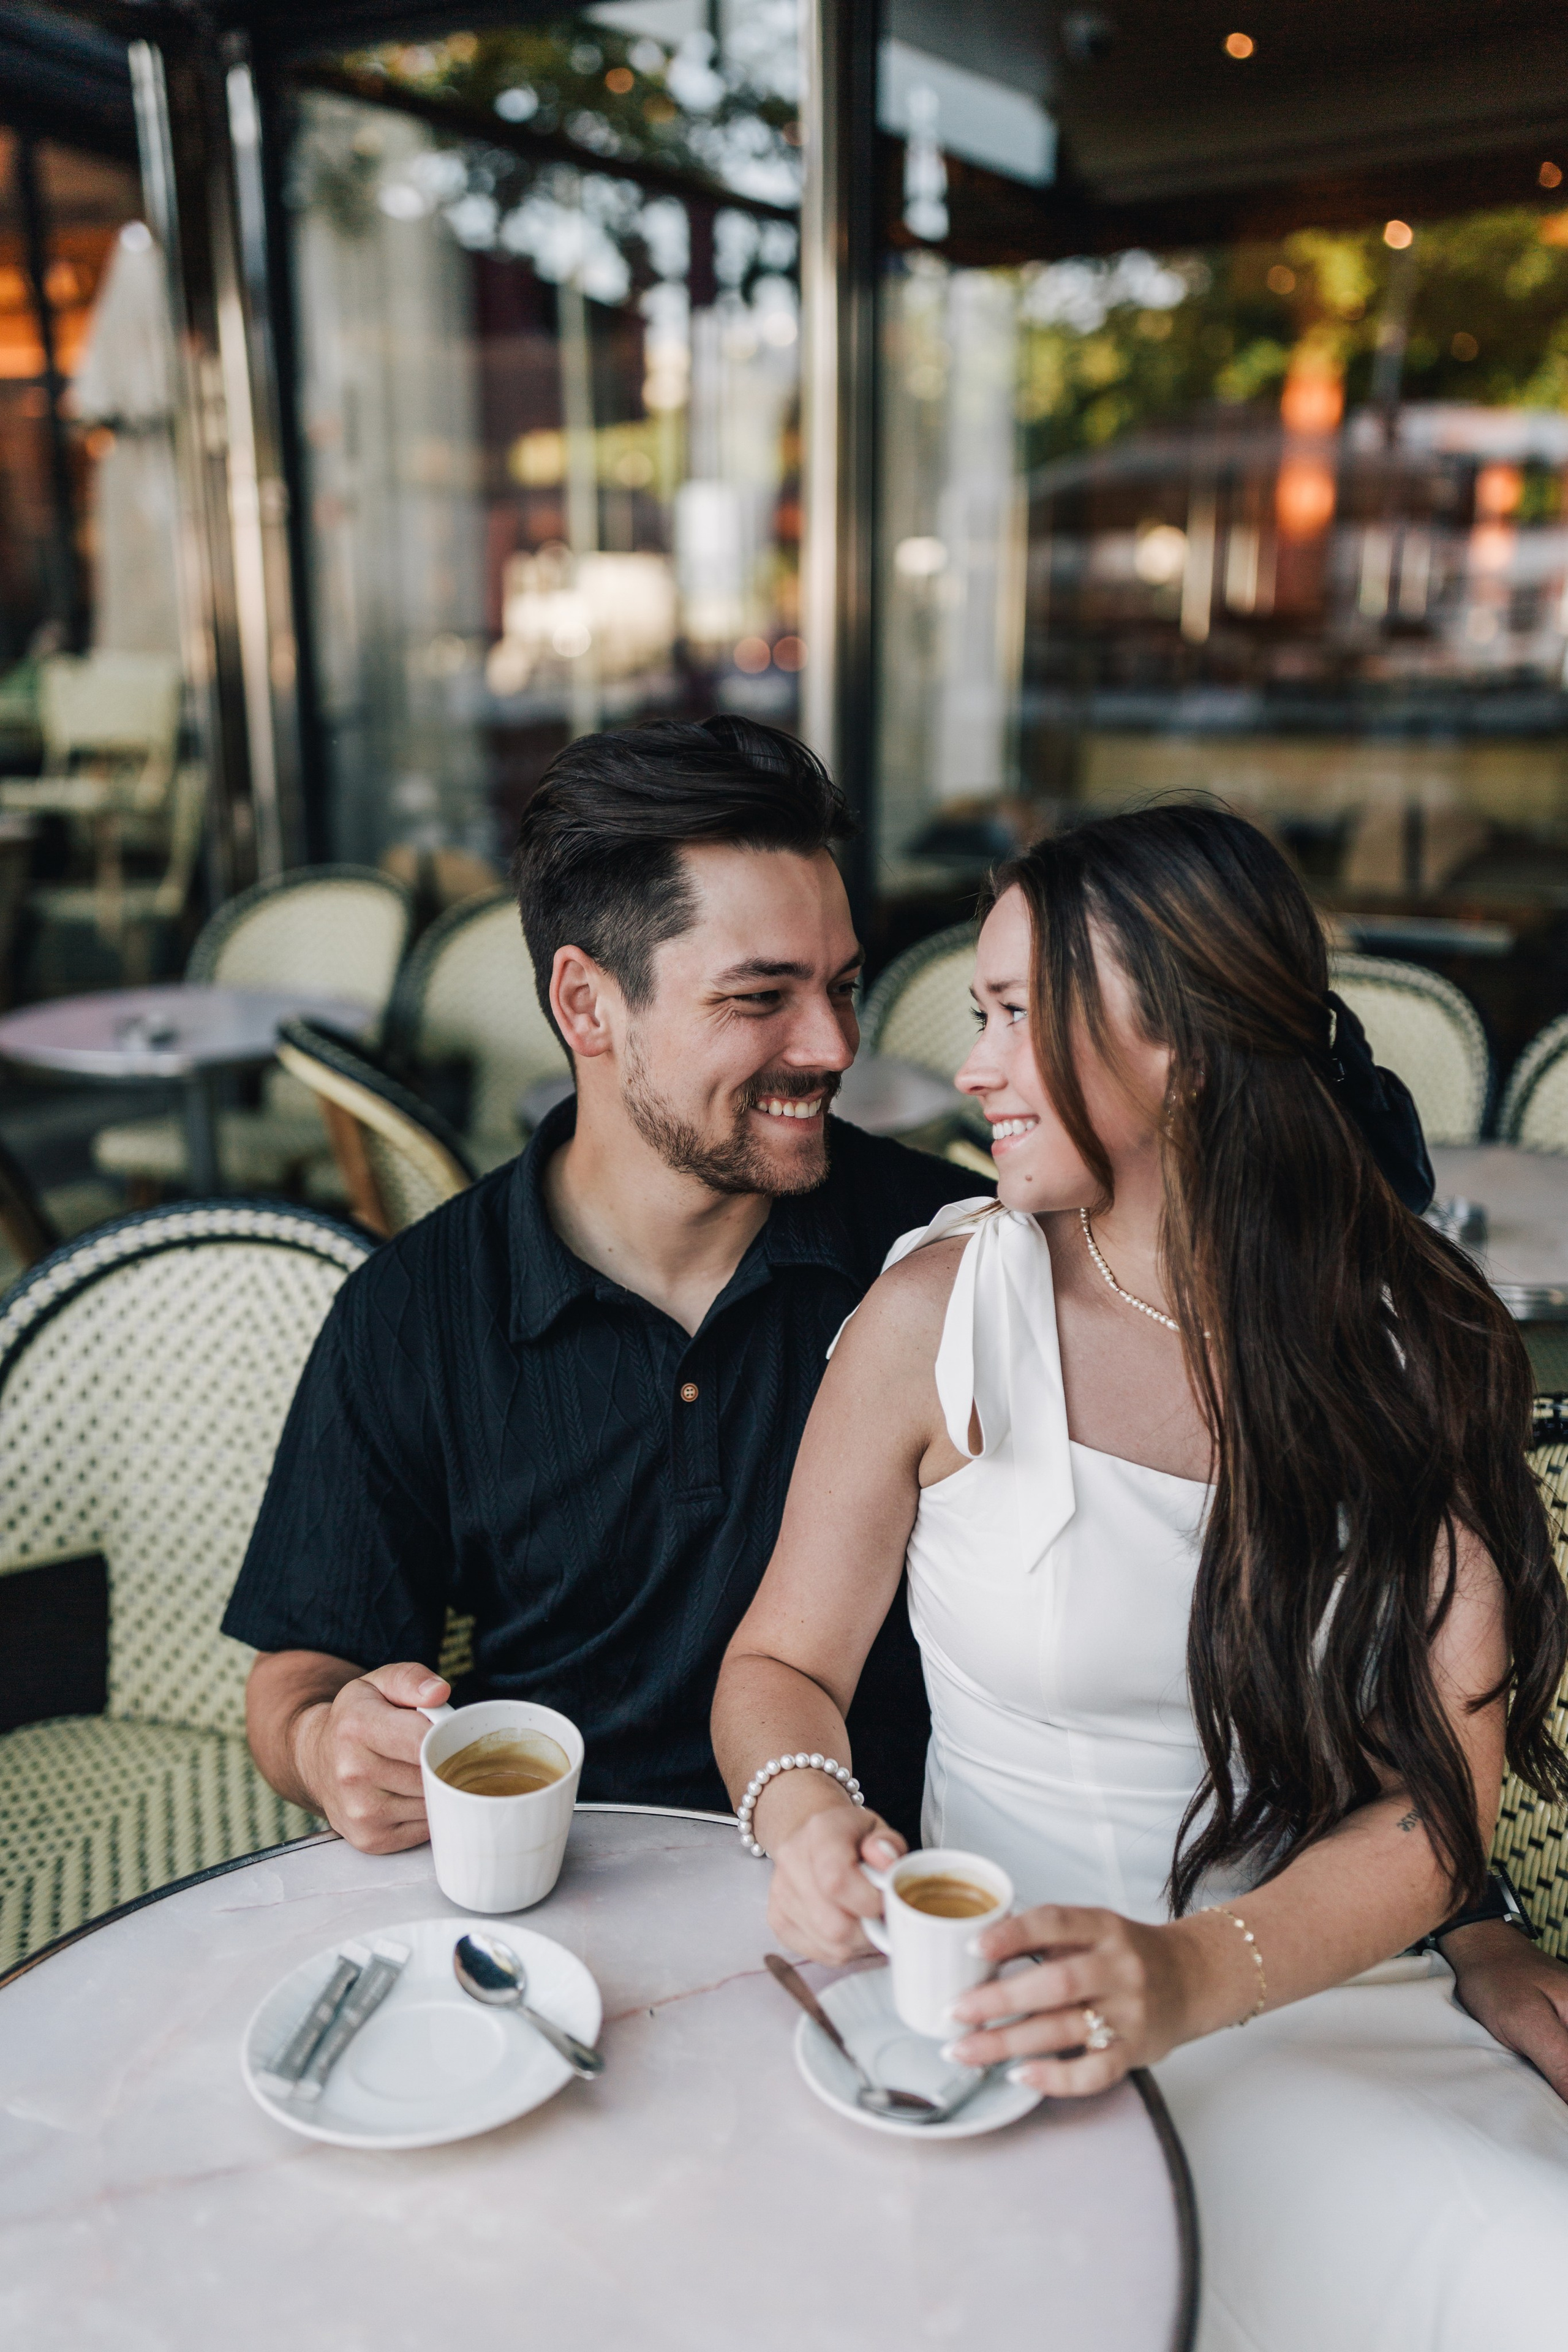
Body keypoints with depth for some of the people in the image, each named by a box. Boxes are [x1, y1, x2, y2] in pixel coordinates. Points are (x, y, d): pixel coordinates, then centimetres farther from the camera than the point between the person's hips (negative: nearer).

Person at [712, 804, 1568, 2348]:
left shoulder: (1422, 1352, -2)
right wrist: (806, 1815, -20)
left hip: (1343, 2005, 3)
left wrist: (1195, 1977, -23)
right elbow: (785, 1661, 2)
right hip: (1020, 2006, -2)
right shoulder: (944, 1308, -6)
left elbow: (1432, 1804, -6)